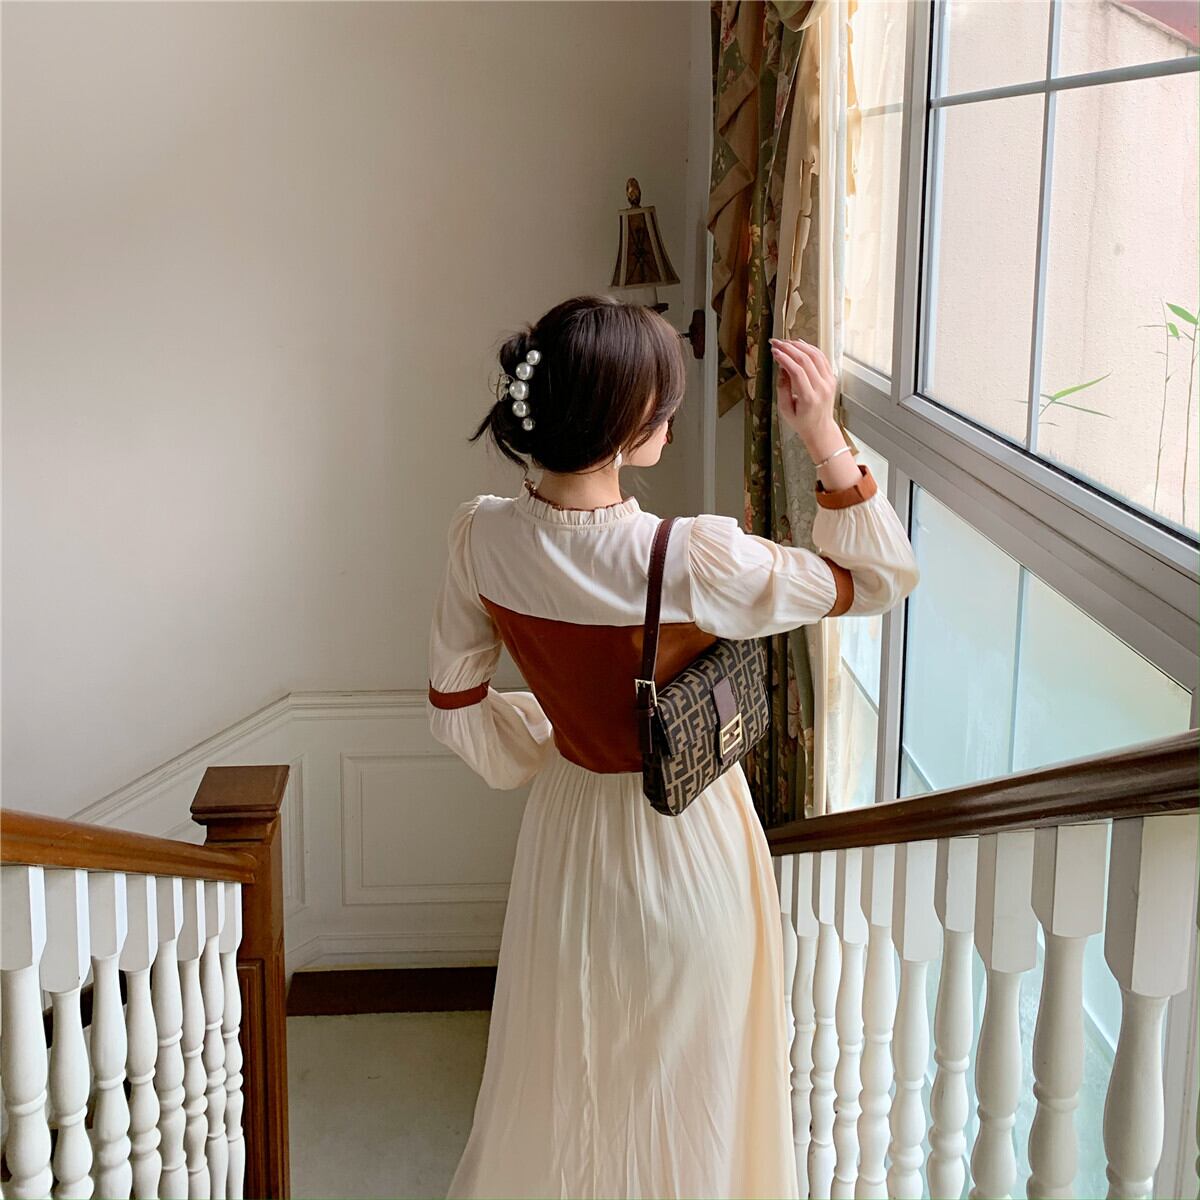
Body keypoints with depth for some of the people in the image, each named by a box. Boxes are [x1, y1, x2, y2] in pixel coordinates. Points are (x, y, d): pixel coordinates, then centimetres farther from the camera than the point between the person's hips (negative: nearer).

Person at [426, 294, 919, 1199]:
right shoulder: (691, 561, -31)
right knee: (679, 1089, 20)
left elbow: (456, 706, -1)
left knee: (560, 1076, 28)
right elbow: (879, 579, -16)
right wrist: (827, 438, -21)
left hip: (567, 826, 5)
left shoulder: (483, 536, -15)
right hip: (684, 843, -5)